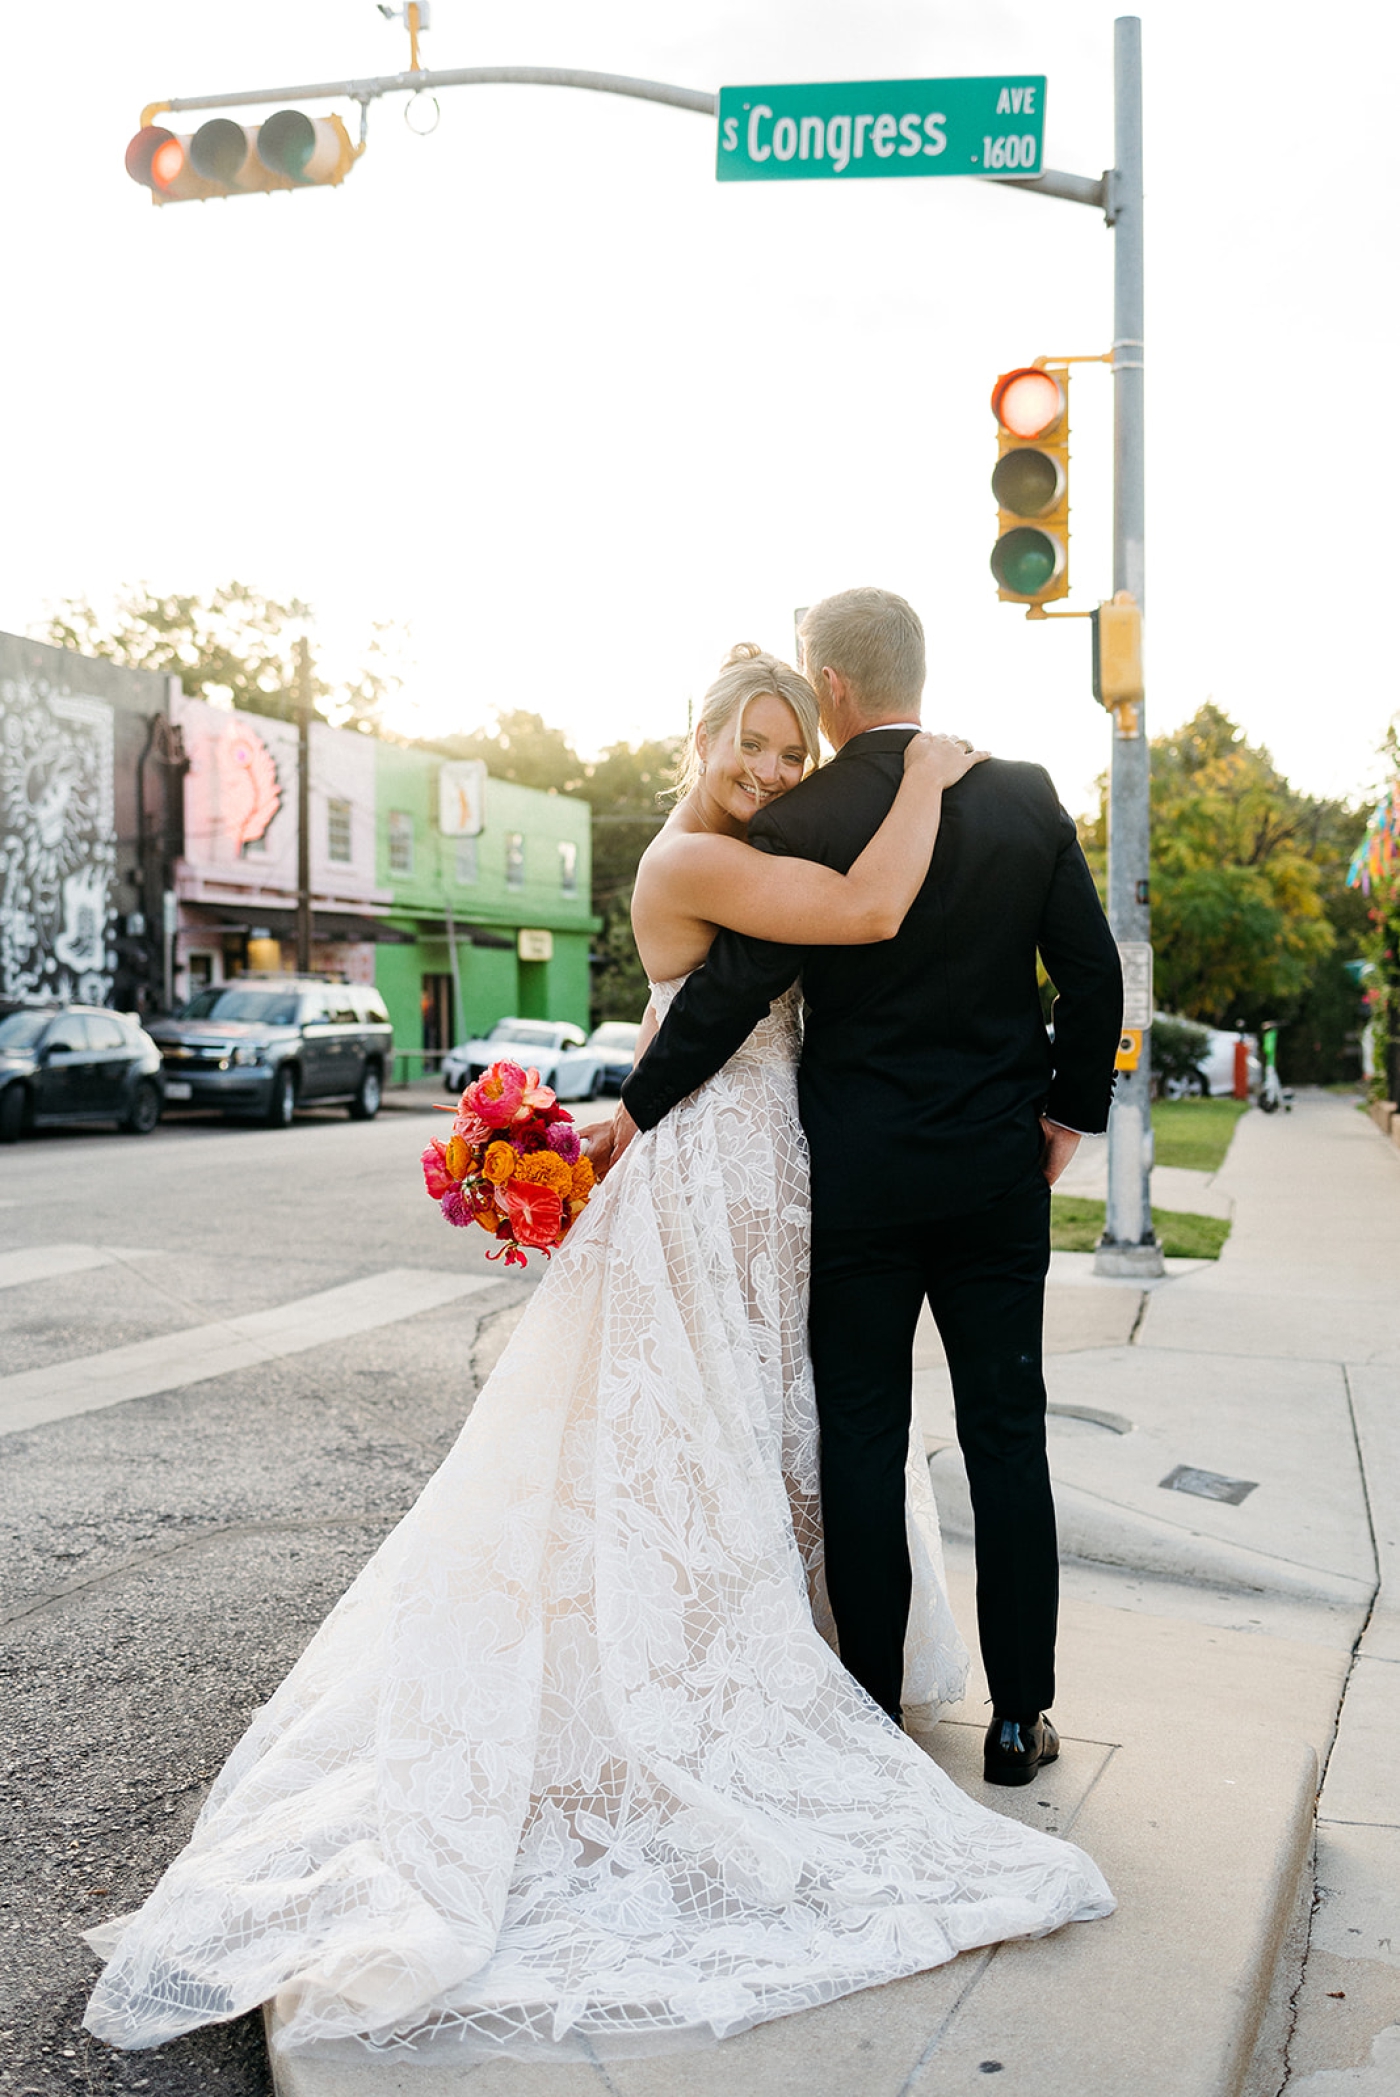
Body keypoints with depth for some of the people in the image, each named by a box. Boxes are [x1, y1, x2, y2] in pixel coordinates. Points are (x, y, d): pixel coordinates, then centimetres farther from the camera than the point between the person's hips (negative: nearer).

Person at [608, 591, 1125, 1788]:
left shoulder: (794, 825, -11)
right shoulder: (1027, 799, 0)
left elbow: (730, 993, -11)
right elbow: (1094, 974, 2)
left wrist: (633, 1118, 1)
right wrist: (1070, 1112, 13)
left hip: (858, 1178, -3)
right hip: (1000, 1173, 3)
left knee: (862, 1443, 8)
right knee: (1007, 1438, 10)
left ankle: (873, 1715, 18)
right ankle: (1020, 1717, 18)